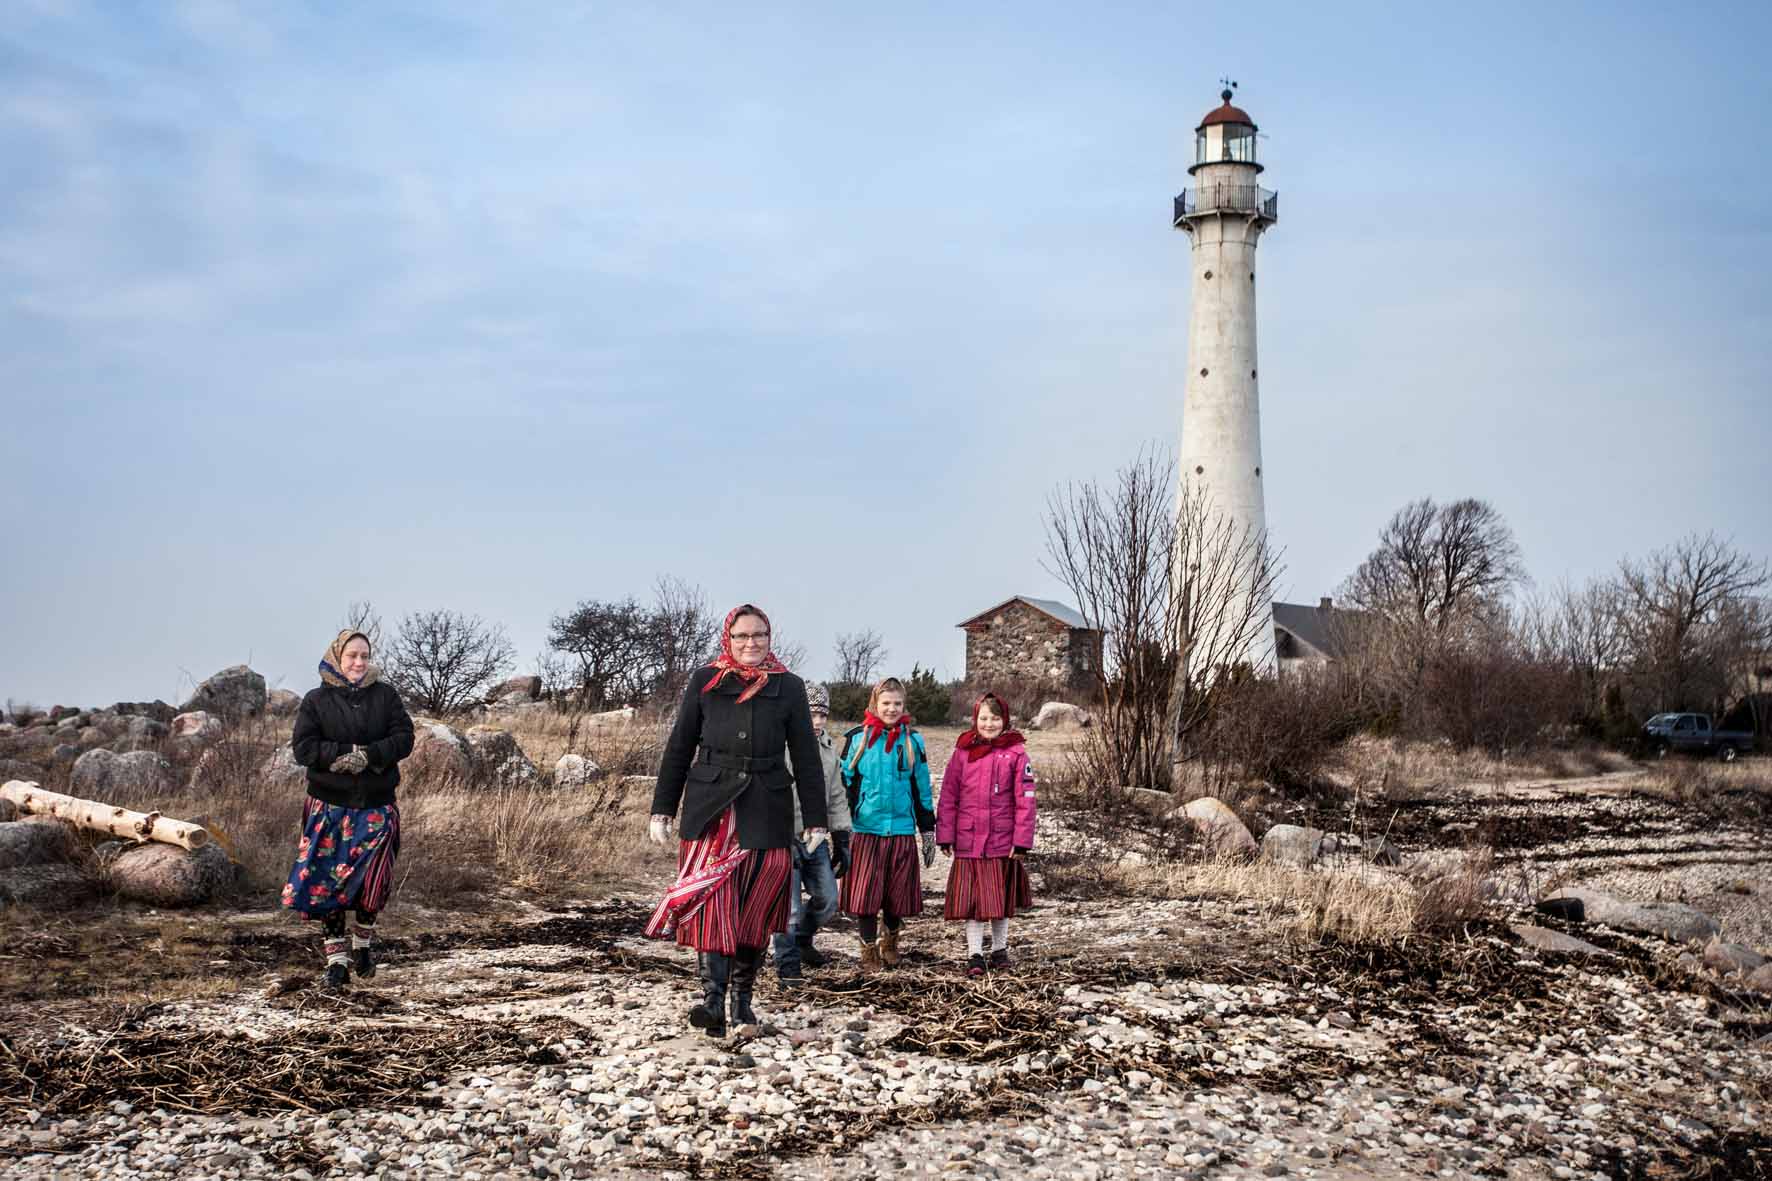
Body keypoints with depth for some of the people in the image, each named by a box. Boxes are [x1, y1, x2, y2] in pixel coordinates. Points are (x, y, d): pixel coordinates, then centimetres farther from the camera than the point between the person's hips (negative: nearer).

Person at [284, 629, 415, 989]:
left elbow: (404, 738, -3)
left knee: (372, 879, 4)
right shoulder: (317, 699, 1)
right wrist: (344, 754, -19)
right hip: (329, 806, -1)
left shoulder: (385, 695, 4)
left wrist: (369, 755, -18)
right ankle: (336, 957, 9)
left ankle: (363, 944, 27)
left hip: (377, 806, 1)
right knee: (328, 881, -1)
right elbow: (303, 747, -7)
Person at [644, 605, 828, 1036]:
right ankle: (713, 1000, -19)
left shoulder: (788, 688, 7)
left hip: (766, 812, 1)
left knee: (755, 909, 5)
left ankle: (743, 997, 18)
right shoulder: (704, 682, 7)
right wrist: (662, 810, 6)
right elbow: (679, 748, 9)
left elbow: (807, 758, 7)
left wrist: (815, 821, 4)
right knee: (713, 903, -13)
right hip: (710, 807, -1)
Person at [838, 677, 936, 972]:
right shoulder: (857, 738, 1)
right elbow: (844, 783, 5)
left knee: (898, 892, 8)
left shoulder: (912, 740, 6)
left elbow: (921, 788, 11)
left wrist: (927, 831, 10)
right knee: (866, 891, -3)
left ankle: (890, 941, 32)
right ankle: (869, 950, 13)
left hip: (902, 829, 2)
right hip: (866, 828, -2)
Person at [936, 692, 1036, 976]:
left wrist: (1022, 840, -8)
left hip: (1003, 840, 0)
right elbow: (948, 796, 3)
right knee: (971, 897, 1)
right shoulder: (963, 751, 3)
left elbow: (1025, 799, -4)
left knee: (1001, 898, 11)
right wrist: (945, 835, -1)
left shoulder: (1016, 752, -2)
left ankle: (999, 949, 29)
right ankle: (974, 955, 10)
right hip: (969, 840, 1)